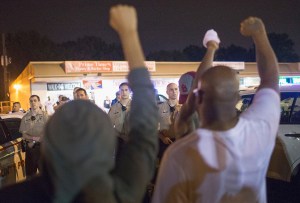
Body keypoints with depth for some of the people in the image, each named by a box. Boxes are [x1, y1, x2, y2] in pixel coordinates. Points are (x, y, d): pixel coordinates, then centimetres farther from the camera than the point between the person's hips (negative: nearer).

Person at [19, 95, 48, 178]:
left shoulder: (44, 116, -3)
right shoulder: (25, 117, 6)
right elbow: (24, 134, 4)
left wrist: (34, 141, -11)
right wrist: (33, 138, -14)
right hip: (30, 146, 3)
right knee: (29, 172, 7)